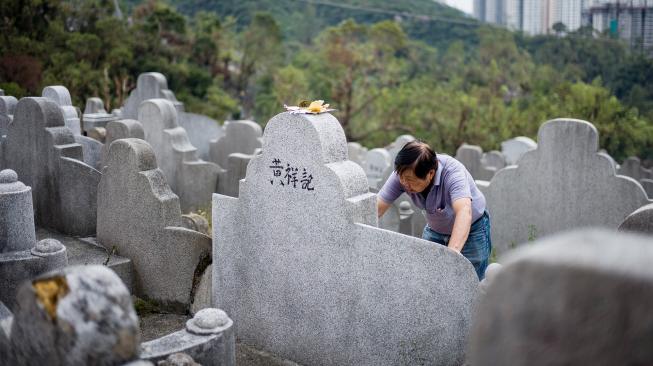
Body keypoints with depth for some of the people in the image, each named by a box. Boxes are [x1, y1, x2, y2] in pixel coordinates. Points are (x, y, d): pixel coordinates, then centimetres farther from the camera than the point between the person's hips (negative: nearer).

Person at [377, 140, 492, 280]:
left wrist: (451, 253, -62)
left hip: (471, 231, -4)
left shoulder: (452, 172, -35)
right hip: (434, 231, 4)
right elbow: (376, 208, -22)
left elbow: (464, 212, -49)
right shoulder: (403, 174, -22)